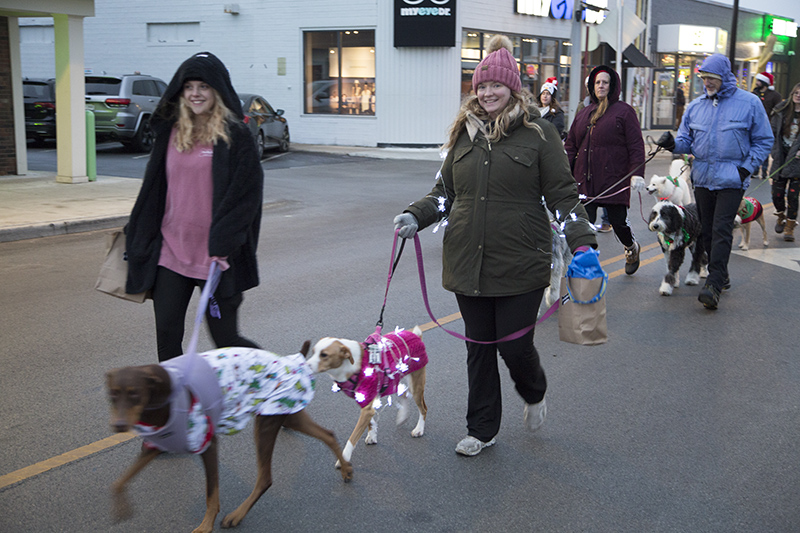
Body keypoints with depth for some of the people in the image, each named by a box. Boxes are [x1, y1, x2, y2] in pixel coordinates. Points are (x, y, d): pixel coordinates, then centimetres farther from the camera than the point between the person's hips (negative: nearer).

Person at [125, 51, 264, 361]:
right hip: (171, 251, 5)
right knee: (167, 334, 3)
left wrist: (223, 245, -17)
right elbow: (154, 190, 18)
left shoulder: (234, 135, -6)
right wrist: (137, 237, 18)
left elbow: (247, 193, -10)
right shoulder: (170, 133, 10)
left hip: (216, 255, -5)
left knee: (225, 338, 2)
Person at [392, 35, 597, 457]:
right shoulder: (464, 132, 10)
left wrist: (583, 244, -13)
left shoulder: (538, 133, -3)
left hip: (520, 265, -4)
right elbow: (445, 190, 15)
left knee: (515, 347, 1)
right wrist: (416, 216, -3)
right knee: (478, 349, 12)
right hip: (467, 263, 4)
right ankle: (481, 430, 28)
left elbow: (562, 195, -3)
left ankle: (535, 395, 37)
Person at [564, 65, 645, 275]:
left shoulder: (624, 111, 0)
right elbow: (571, 145, 17)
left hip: (614, 180, -4)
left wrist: (637, 174, -15)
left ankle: (632, 248, 38)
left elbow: (636, 146, -6)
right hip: (584, 181, 4)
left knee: (618, 221, 5)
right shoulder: (584, 113, 16)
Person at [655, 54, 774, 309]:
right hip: (702, 178, 5)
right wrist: (674, 144, -11)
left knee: (721, 230, -12)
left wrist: (746, 167, -8)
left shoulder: (749, 103, -2)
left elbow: (764, 141, 3)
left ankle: (714, 285, -13)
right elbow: (687, 140, 12)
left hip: (731, 180, -5)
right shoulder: (696, 106, 9)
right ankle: (721, 276, 26)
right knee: (706, 231, 10)